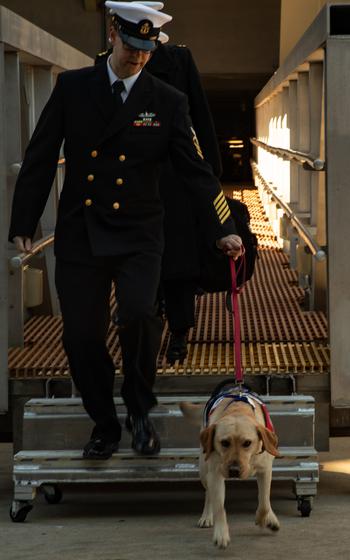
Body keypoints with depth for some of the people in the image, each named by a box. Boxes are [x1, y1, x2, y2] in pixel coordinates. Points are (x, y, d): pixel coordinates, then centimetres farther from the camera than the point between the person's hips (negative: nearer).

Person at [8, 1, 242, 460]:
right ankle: (104, 426, 23)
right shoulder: (72, 88, 2)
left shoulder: (168, 103, 1)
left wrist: (223, 230, -7)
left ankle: (140, 411, 0)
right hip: (79, 233, 1)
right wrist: (23, 224, 0)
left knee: (140, 314, -23)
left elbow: (196, 170, 0)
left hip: (138, 236, -1)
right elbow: (40, 158, 3)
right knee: (82, 336, 2)